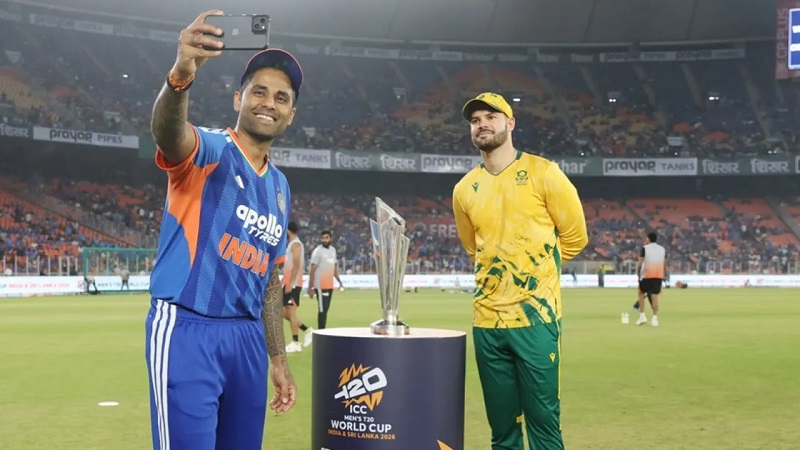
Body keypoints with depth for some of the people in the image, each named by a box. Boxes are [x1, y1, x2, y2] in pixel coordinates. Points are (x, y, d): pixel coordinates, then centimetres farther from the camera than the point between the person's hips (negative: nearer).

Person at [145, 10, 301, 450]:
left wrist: (278, 360, 17)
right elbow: (167, 131, -29)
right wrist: (180, 76, -50)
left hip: (246, 337, 7)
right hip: (186, 330, -7)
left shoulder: (280, 187, 16)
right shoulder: (209, 151, -4)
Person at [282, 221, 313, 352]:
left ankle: (295, 343, -4)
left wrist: (290, 283, -23)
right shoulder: (291, 244, 19)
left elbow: (296, 265, -20)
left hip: (293, 284, -10)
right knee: (285, 312, 11)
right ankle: (306, 330, 15)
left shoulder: (296, 244, -12)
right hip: (289, 283, 10)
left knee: (291, 312, -7)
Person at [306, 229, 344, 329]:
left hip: (330, 285, 7)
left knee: (326, 309, 11)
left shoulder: (333, 250, 11)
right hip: (320, 286, -7)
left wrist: (339, 281, 15)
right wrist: (311, 287, -17)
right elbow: (312, 270, -13)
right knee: (322, 310, -6)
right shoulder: (317, 251, -10)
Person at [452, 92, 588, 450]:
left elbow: (575, 236, 5)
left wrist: (537, 270, 11)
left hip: (536, 317, -4)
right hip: (487, 320, 4)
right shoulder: (464, 190, 7)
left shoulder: (543, 173, -3)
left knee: (543, 419, -1)